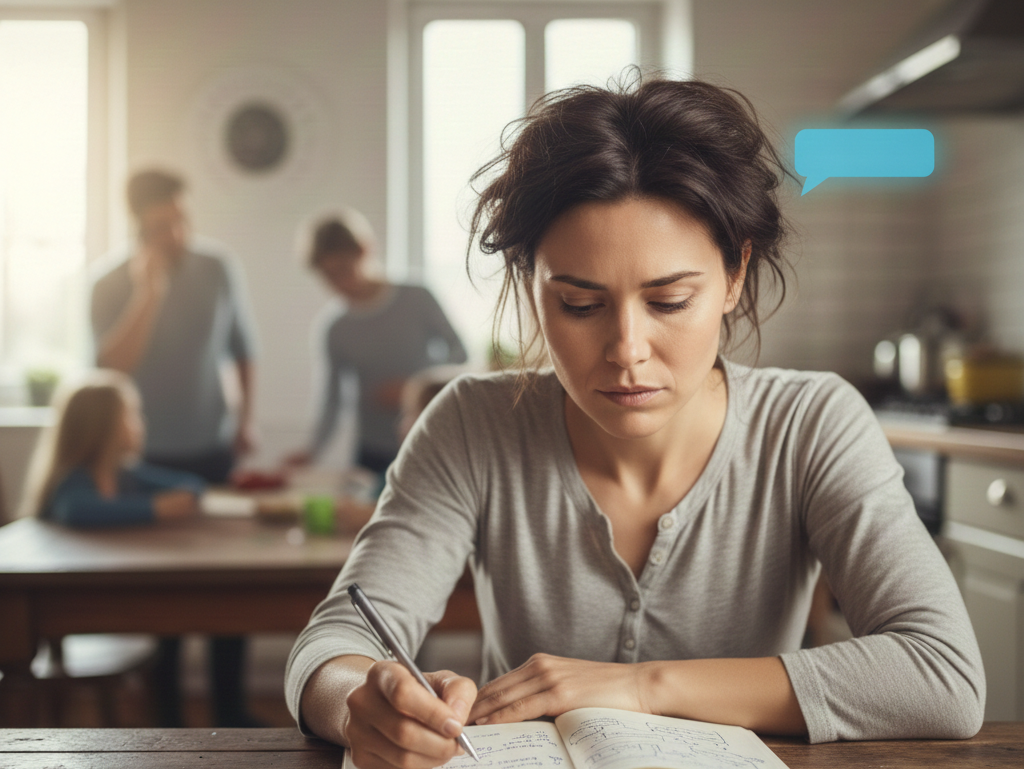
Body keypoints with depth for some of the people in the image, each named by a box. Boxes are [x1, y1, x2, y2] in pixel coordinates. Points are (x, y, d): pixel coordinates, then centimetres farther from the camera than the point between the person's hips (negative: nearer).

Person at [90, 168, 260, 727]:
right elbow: (112, 366, -20)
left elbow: (243, 347, 8)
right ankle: (165, 712, 19)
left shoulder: (218, 269, -3)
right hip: (147, 458, -1)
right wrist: (148, 293, -24)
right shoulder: (112, 285, -8)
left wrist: (246, 416, 0)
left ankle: (231, 709, 17)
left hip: (213, 450, 2)